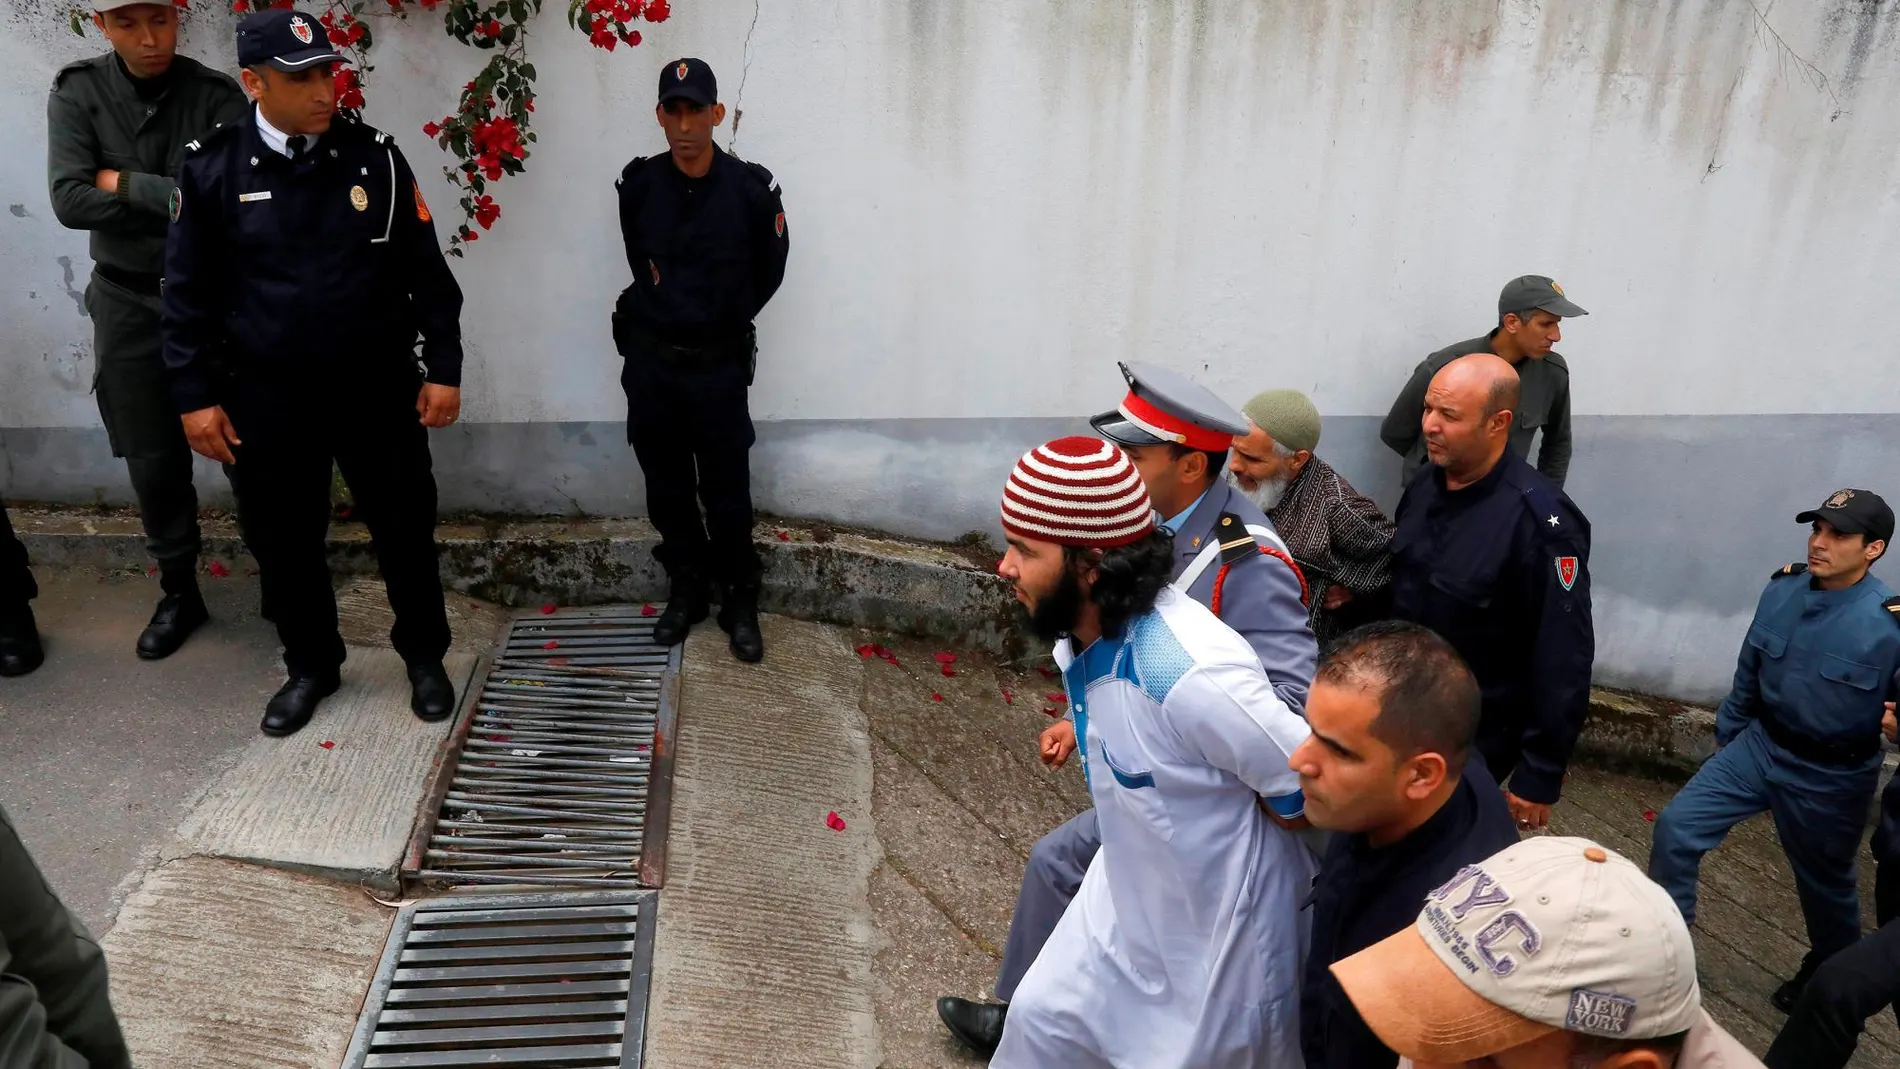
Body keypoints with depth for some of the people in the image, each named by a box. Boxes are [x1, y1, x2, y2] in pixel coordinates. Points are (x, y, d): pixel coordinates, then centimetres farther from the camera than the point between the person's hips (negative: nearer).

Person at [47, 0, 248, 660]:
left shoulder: (216, 95, -7)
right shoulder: (77, 93, -2)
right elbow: (70, 201, -13)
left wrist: (126, 185, -15)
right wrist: (180, 201, -18)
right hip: (128, 303, 2)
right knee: (153, 464, 8)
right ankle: (180, 593, 24)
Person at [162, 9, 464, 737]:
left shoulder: (375, 158, -2)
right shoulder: (211, 169, -3)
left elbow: (426, 272, 0)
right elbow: (188, 292, 1)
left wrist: (443, 369, -3)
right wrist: (195, 394, -3)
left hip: (379, 388, 0)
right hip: (268, 398, 1)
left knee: (405, 529, 9)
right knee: (284, 540, 12)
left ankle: (425, 657, 28)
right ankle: (310, 666, 32)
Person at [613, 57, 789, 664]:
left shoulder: (751, 189, -10)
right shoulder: (638, 186, -4)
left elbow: (769, 270, 5)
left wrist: (727, 320, 9)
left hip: (718, 365, -2)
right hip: (649, 361, 2)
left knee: (727, 492, 5)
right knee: (666, 488, 12)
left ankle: (740, 603, 20)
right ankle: (688, 588, 30)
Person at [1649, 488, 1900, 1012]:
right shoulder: (1783, 589, -8)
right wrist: (1728, 731, 16)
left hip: (1830, 777, -4)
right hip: (1759, 745, 4)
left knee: (1825, 882, 17)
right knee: (1676, 825, -5)